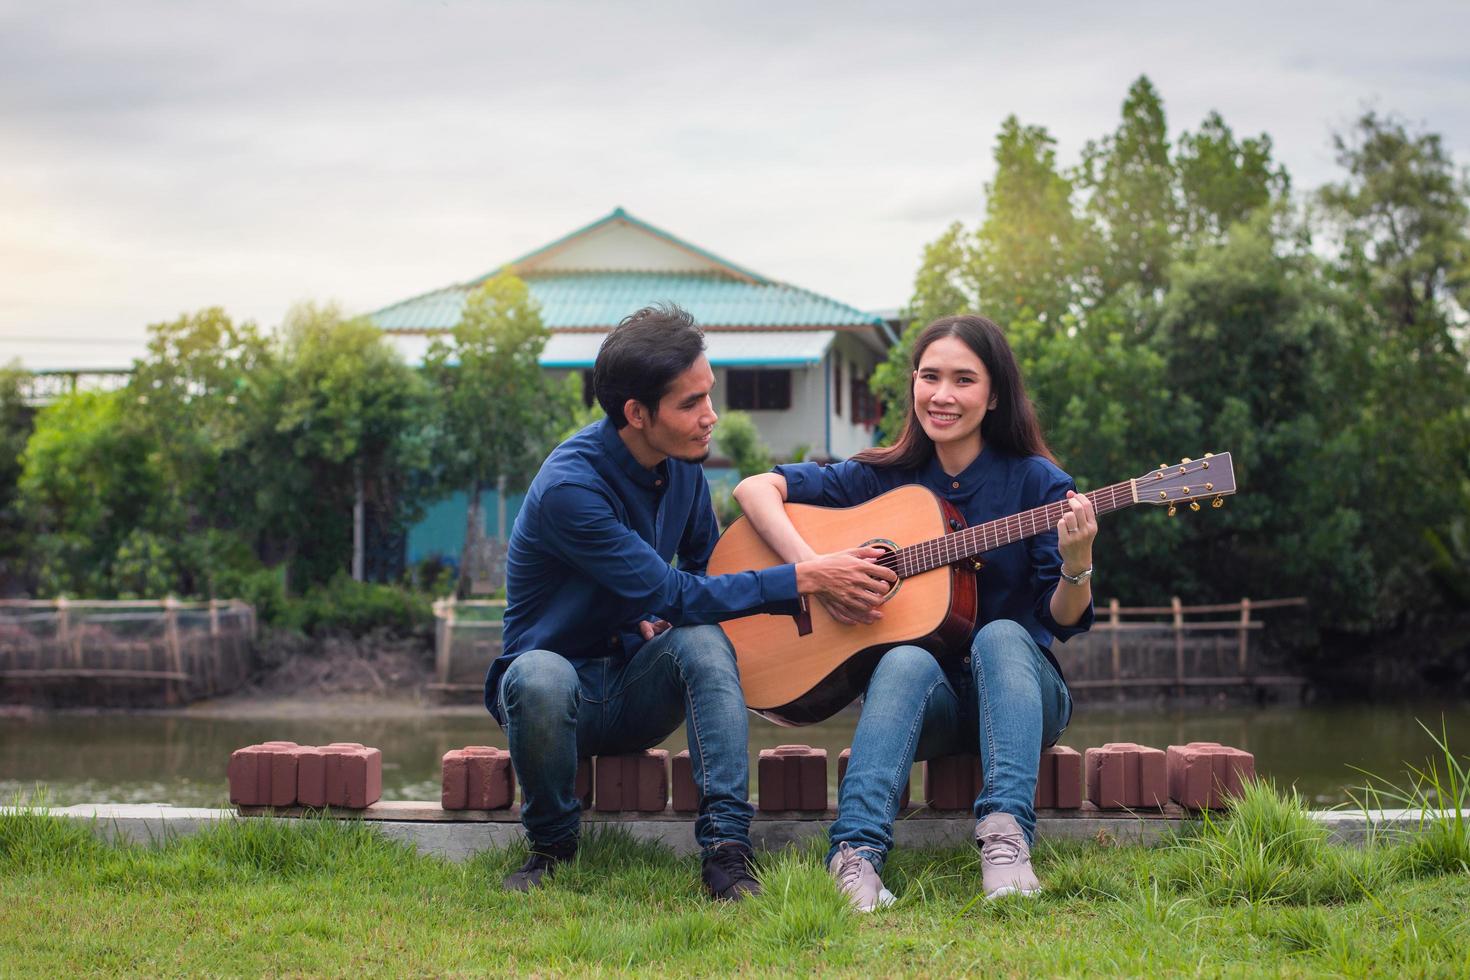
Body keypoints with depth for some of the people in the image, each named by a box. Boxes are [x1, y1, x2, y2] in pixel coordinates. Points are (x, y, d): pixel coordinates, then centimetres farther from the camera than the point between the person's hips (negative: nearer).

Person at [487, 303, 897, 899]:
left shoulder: (681, 461, -1)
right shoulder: (568, 487, -26)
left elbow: (704, 557, 19)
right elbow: (674, 596, -28)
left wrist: (661, 618, -2)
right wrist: (804, 578, -26)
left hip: (635, 693, 5)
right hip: (561, 679, -5)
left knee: (702, 641, -28)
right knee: (540, 676, -40)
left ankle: (726, 849, -34)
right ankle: (552, 843, -14)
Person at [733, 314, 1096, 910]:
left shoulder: (1037, 483, -2)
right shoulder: (886, 477, 2)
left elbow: (1064, 621, -5)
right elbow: (755, 488, -1)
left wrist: (1076, 565, -27)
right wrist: (810, 569, -17)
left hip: (1019, 688, 0)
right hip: (923, 701, 1)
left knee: (1001, 636, -32)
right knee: (908, 659, -32)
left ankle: (1006, 834, -47)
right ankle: (857, 850, -49)